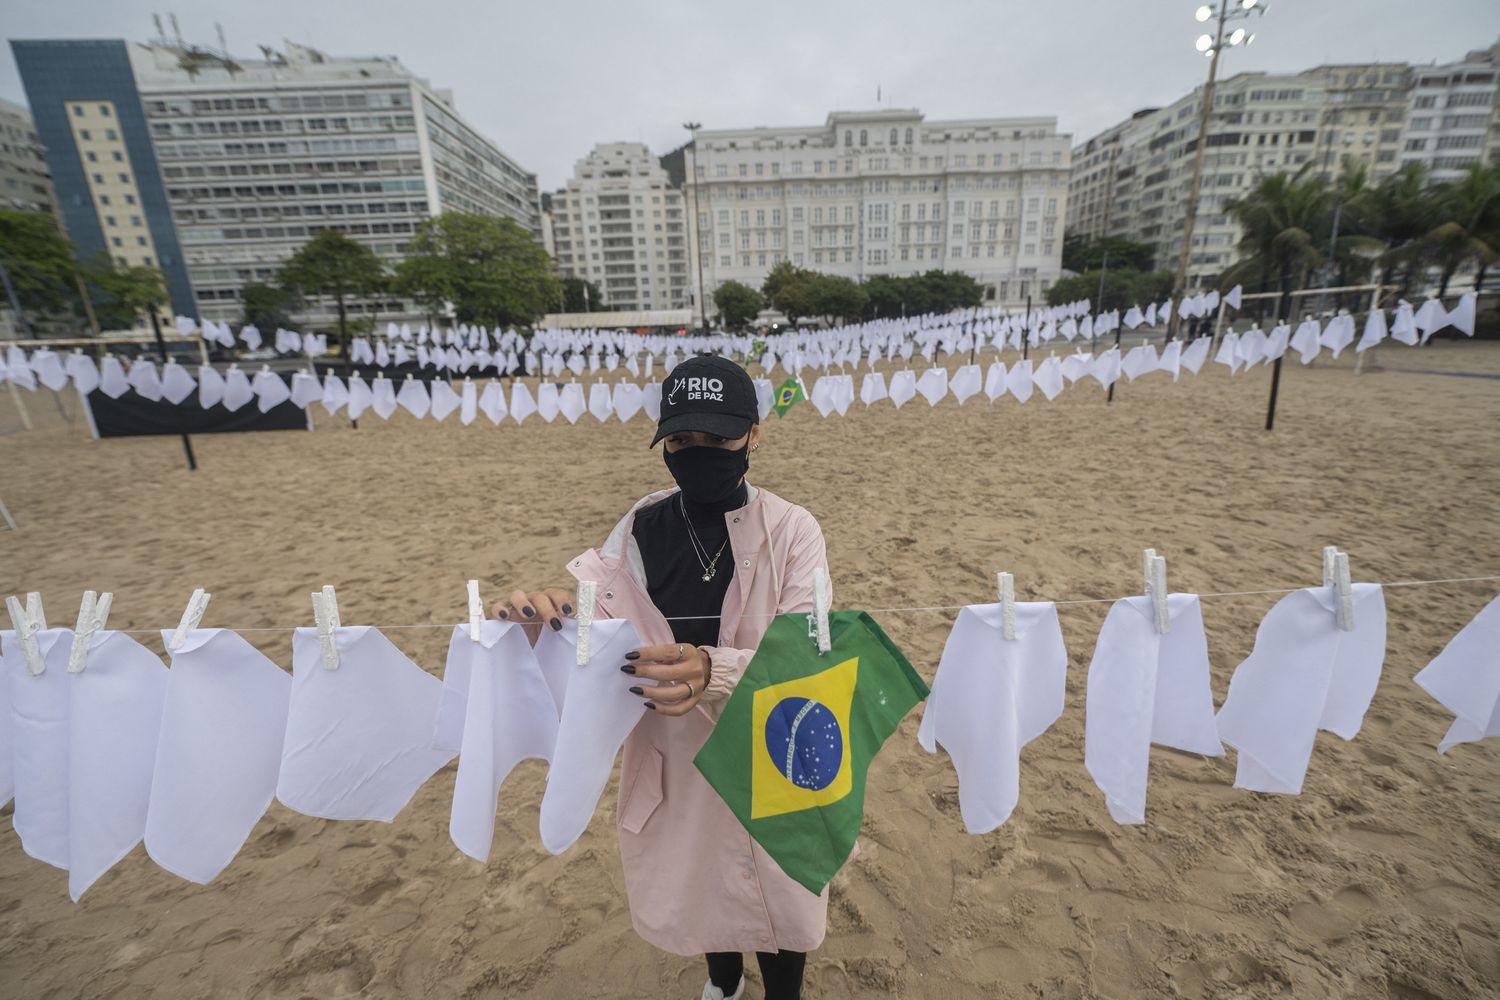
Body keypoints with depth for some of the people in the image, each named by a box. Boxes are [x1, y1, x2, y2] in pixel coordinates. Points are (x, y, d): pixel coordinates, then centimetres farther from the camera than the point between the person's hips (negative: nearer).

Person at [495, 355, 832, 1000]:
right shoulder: (638, 532, -9)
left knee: (777, 896, 20)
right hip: (672, 759, 3)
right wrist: (544, 624, -34)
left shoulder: (791, 531, -16)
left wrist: (713, 671, -43)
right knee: (696, 884, 29)